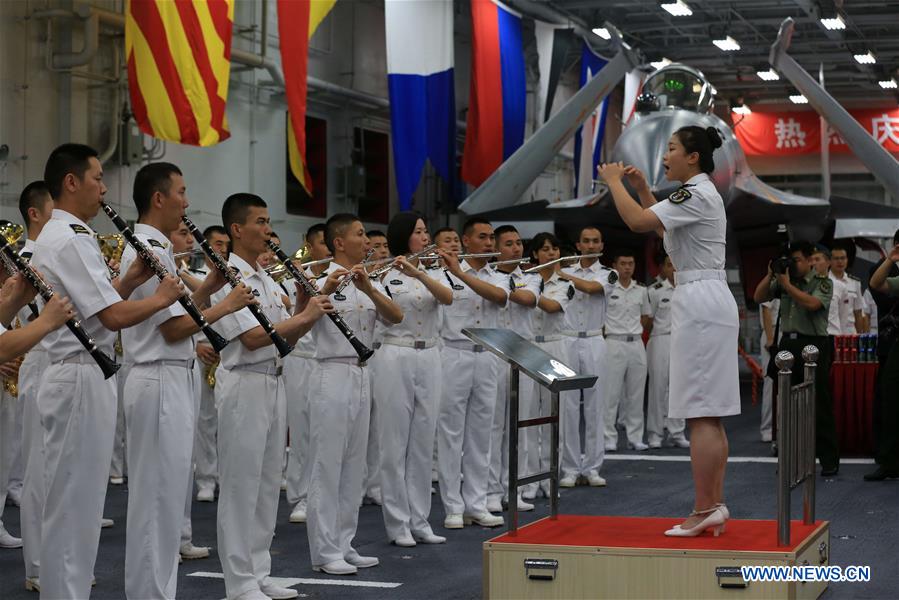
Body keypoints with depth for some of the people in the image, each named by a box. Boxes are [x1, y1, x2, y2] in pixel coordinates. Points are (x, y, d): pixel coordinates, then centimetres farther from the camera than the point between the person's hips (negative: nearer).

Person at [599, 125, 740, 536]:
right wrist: (640, 187, 23)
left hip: (699, 303, -10)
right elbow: (660, 225, 33)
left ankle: (704, 510, -9)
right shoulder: (700, 194, 18)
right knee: (710, 416, 10)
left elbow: (638, 221, -21)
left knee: (700, 414, -10)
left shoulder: (697, 195, -13)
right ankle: (715, 506, 12)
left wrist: (614, 181, -7)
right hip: (710, 302, 10)